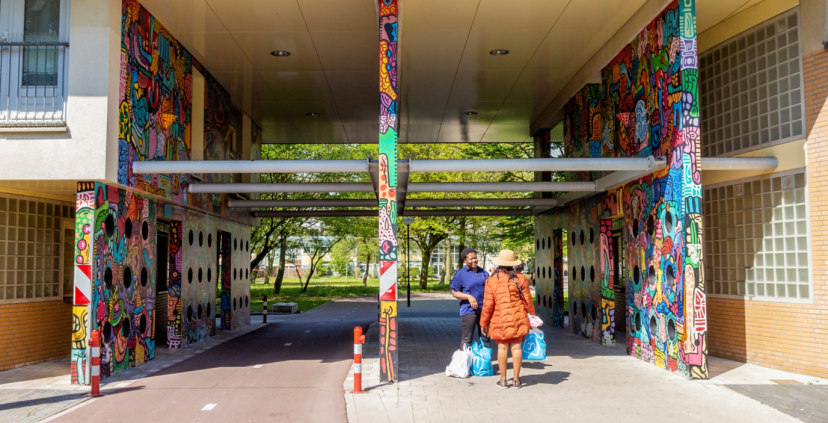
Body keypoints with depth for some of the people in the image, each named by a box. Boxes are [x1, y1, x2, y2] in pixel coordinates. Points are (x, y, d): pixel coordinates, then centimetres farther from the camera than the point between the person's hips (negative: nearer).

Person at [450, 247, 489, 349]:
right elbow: (454, 292, -3)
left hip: (484, 309, 5)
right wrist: (468, 297, -17)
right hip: (468, 310, -5)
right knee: (466, 339, -3)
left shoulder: (483, 272, 10)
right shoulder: (460, 274, -5)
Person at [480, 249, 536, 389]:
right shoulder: (520, 278, -1)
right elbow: (528, 301, 2)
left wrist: (483, 323, 5)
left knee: (502, 347, 5)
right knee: (516, 347, 4)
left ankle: (503, 380, 9)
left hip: (500, 319, -1)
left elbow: (488, 304, -4)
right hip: (518, 319, 1)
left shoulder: (492, 280, -5)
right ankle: (516, 379, 9)